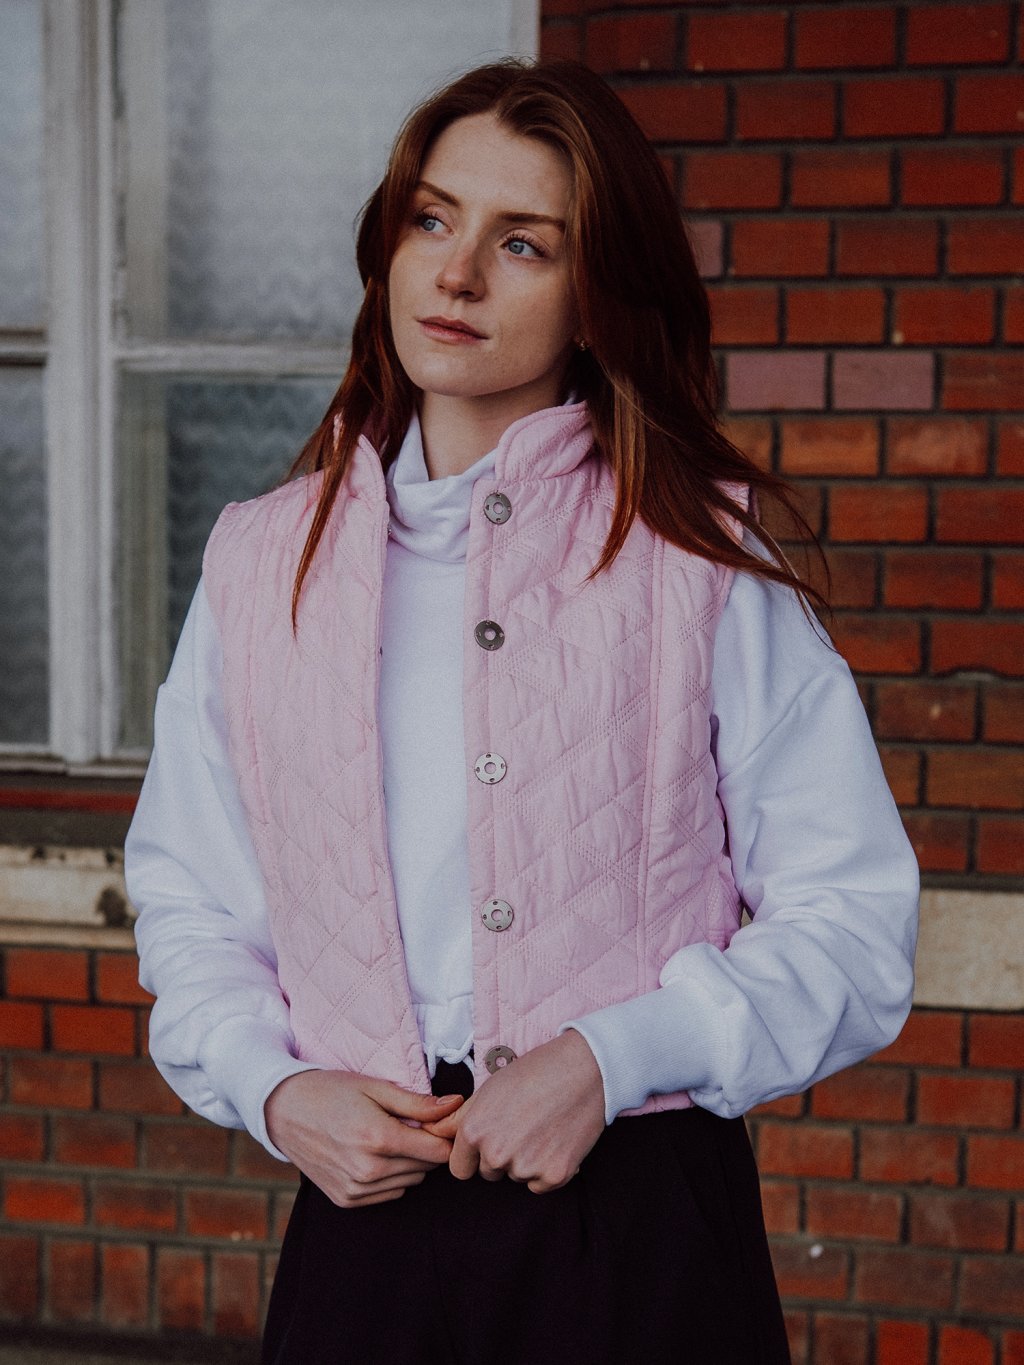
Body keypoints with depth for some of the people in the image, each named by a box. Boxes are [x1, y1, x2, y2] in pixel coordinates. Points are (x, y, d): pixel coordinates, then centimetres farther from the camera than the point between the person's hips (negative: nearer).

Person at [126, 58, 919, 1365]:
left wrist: (613, 1057, -14)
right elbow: (188, 899, 11)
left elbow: (854, 921, -4)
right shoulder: (262, 559, 8)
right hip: (364, 1218, 2)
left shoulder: (701, 558, -2)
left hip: (639, 1220, -2)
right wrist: (273, 1089, -5)